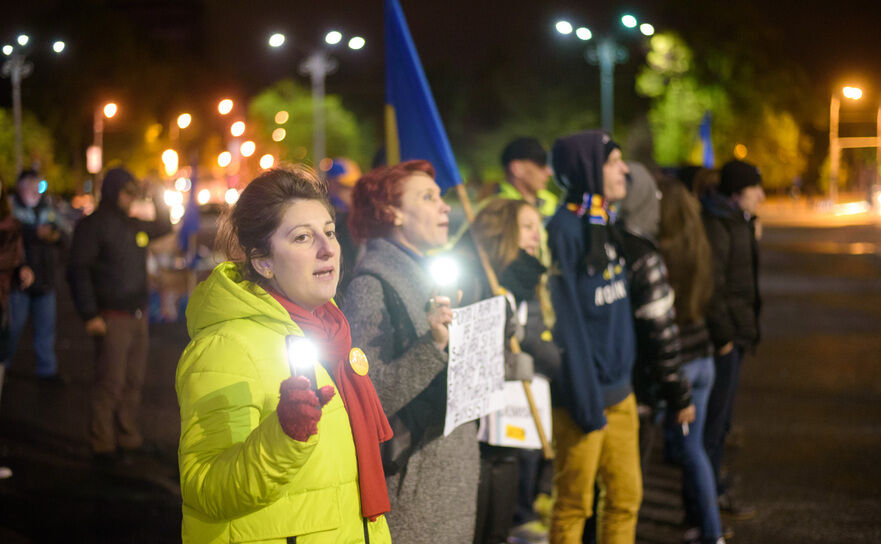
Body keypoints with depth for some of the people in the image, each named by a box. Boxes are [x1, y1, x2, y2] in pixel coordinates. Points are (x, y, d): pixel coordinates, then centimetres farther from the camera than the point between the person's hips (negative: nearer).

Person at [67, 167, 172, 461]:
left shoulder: (133, 225, 14)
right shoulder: (93, 225, -8)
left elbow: (162, 228, 35)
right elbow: (78, 269, -13)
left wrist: (160, 205, 15)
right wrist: (90, 315, -17)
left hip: (138, 315, 8)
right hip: (112, 318, -7)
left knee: (133, 380, 11)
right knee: (110, 382, -8)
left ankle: (128, 437, 20)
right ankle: (102, 444, -1)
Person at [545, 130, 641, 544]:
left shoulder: (609, 221, 10)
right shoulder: (565, 228, -16)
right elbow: (567, 318, -18)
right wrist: (585, 397, -18)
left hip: (619, 389, 8)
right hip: (586, 392, -8)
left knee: (626, 497, 14)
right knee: (574, 506, 4)